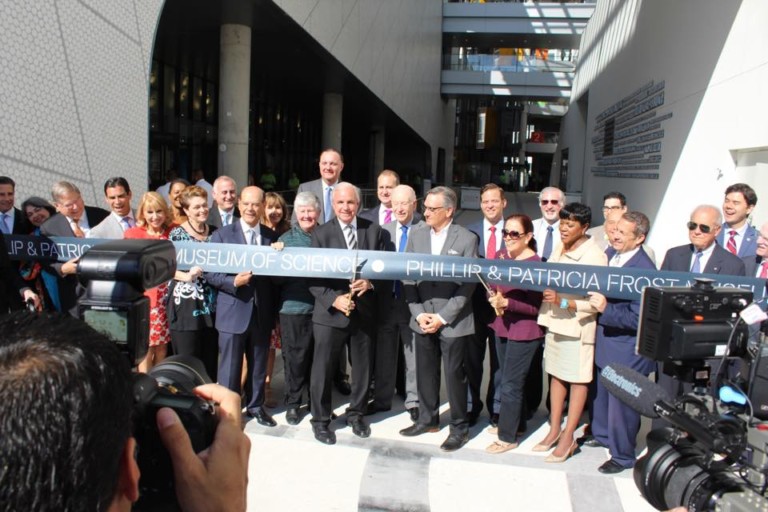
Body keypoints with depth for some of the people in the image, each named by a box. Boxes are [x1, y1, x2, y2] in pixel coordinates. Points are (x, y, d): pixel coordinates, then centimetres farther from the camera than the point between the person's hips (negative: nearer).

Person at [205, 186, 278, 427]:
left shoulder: (272, 237, 6)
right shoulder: (222, 235, -2)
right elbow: (210, 273, -6)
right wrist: (234, 282, -20)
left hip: (262, 312, 3)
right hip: (233, 312, -3)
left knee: (259, 365, 16)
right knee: (230, 367, 5)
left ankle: (256, 405, 34)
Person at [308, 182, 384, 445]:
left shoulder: (373, 230, 4)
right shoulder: (321, 233, -2)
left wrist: (370, 282, -14)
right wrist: (333, 299, -18)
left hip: (364, 311, 3)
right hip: (330, 312, -2)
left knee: (362, 367, 15)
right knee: (323, 369, 5)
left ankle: (356, 414, 35)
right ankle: (320, 419, 23)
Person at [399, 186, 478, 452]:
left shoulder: (467, 239, -7)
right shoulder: (416, 236, 6)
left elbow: (468, 284, -9)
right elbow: (408, 278, 6)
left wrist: (443, 317, -12)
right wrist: (418, 313, -4)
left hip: (453, 321, -4)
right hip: (422, 319, 4)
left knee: (454, 375, 4)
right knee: (425, 372, 13)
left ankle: (459, 427, 20)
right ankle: (428, 418, 31)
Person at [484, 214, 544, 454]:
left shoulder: (535, 264, -16)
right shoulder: (501, 256, 2)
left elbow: (536, 306, -17)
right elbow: (490, 287, 10)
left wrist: (507, 302, -26)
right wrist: (493, 297, -11)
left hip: (524, 332, -7)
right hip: (502, 326, 7)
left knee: (510, 384, 1)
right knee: (509, 380, 19)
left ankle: (507, 437, 16)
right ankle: (515, 422, 38)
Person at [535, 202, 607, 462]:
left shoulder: (594, 256, -15)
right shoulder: (558, 250, 7)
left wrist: (562, 301, -27)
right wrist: (544, 292, -3)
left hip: (577, 326, -7)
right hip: (554, 322, 7)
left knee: (578, 380, 6)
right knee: (556, 375, 15)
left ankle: (568, 438, 16)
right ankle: (554, 430, 28)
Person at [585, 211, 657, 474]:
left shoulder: (645, 269, -25)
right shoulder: (609, 253, -1)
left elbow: (638, 317, -26)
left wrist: (606, 308, -33)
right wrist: (594, 300, -1)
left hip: (627, 348, -8)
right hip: (605, 341, 8)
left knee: (621, 402, 8)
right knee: (601, 392, 26)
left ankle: (622, 455, 28)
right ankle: (602, 434, 49)